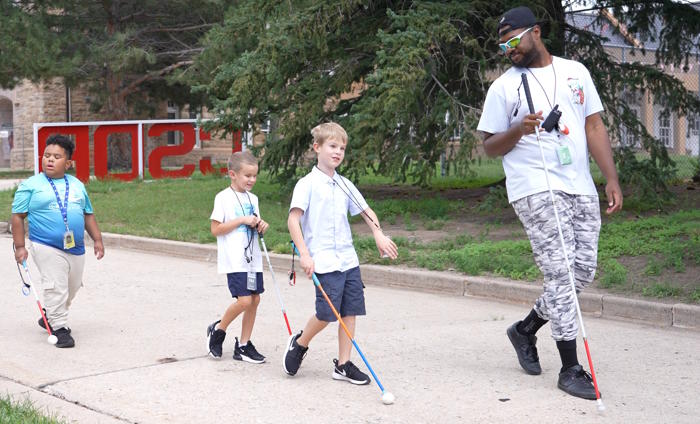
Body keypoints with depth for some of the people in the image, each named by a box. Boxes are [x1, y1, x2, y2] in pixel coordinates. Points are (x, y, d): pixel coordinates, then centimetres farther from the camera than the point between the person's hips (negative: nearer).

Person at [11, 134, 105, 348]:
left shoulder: (77, 185, 14)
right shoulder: (30, 185, -1)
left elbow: (88, 215, 20)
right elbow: (18, 216, -1)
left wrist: (97, 239, 12)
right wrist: (20, 246, -7)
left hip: (76, 249, 6)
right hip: (47, 249, -6)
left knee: (71, 288, 15)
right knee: (55, 288, -10)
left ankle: (50, 317, 36)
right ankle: (60, 329, -1)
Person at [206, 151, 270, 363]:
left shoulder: (253, 199, 13)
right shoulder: (223, 198, -7)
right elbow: (216, 229, -10)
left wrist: (261, 226, 0)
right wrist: (242, 220, -16)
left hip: (253, 258, 7)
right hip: (234, 260, -7)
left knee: (255, 299, 5)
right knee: (244, 300, -15)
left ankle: (243, 345, 15)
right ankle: (218, 329, 10)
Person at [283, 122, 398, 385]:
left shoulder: (345, 185, 13)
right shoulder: (307, 184, -6)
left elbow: (366, 212, 21)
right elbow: (293, 220, -12)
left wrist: (379, 235, 4)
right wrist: (305, 254, -19)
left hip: (348, 258, 7)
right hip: (324, 261, -6)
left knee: (350, 311, 4)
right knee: (327, 313, -10)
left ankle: (343, 365, 13)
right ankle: (299, 344, 17)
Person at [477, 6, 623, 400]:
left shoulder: (576, 71, 13)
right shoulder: (504, 86, 3)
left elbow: (595, 127, 13)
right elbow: (490, 146, 5)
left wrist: (612, 179, 5)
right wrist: (518, 130, -16)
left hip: (581, 189, 5)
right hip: (535, 190, -5)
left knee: (583, 272, 5)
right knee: (561, 273, -11)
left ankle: (526, 329, 27)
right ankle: (571, 368, -3)